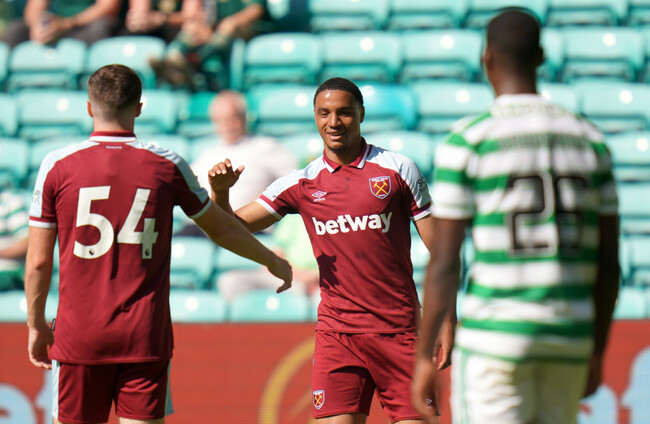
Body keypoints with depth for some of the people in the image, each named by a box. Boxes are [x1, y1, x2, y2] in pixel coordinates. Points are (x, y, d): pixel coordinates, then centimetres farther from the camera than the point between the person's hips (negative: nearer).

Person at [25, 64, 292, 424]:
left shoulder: (58, 165, -2)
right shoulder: (167, 165, 1)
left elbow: (38, 261, 1)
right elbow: (222, 229, 15)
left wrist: (36, 325, 14)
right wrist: (272, 261, 32)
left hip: (78, 336, 0)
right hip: (146, 337, 0)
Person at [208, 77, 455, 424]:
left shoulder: (398, 169, 2)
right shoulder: (302, 183, 6)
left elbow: (437, 249, 4)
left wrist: (446, 321, -2)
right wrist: (219, 191, -15)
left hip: (399, 331, -1)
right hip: (336, 334, 1)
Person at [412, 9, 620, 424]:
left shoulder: (467, 141, -7)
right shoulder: (590, 139, 7)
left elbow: (443, 262, -9)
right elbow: (609, 261, 8)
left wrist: (424, 356, -2)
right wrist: (597, 352, 17)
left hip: (493, 338, -5)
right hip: (569, 341, 5)